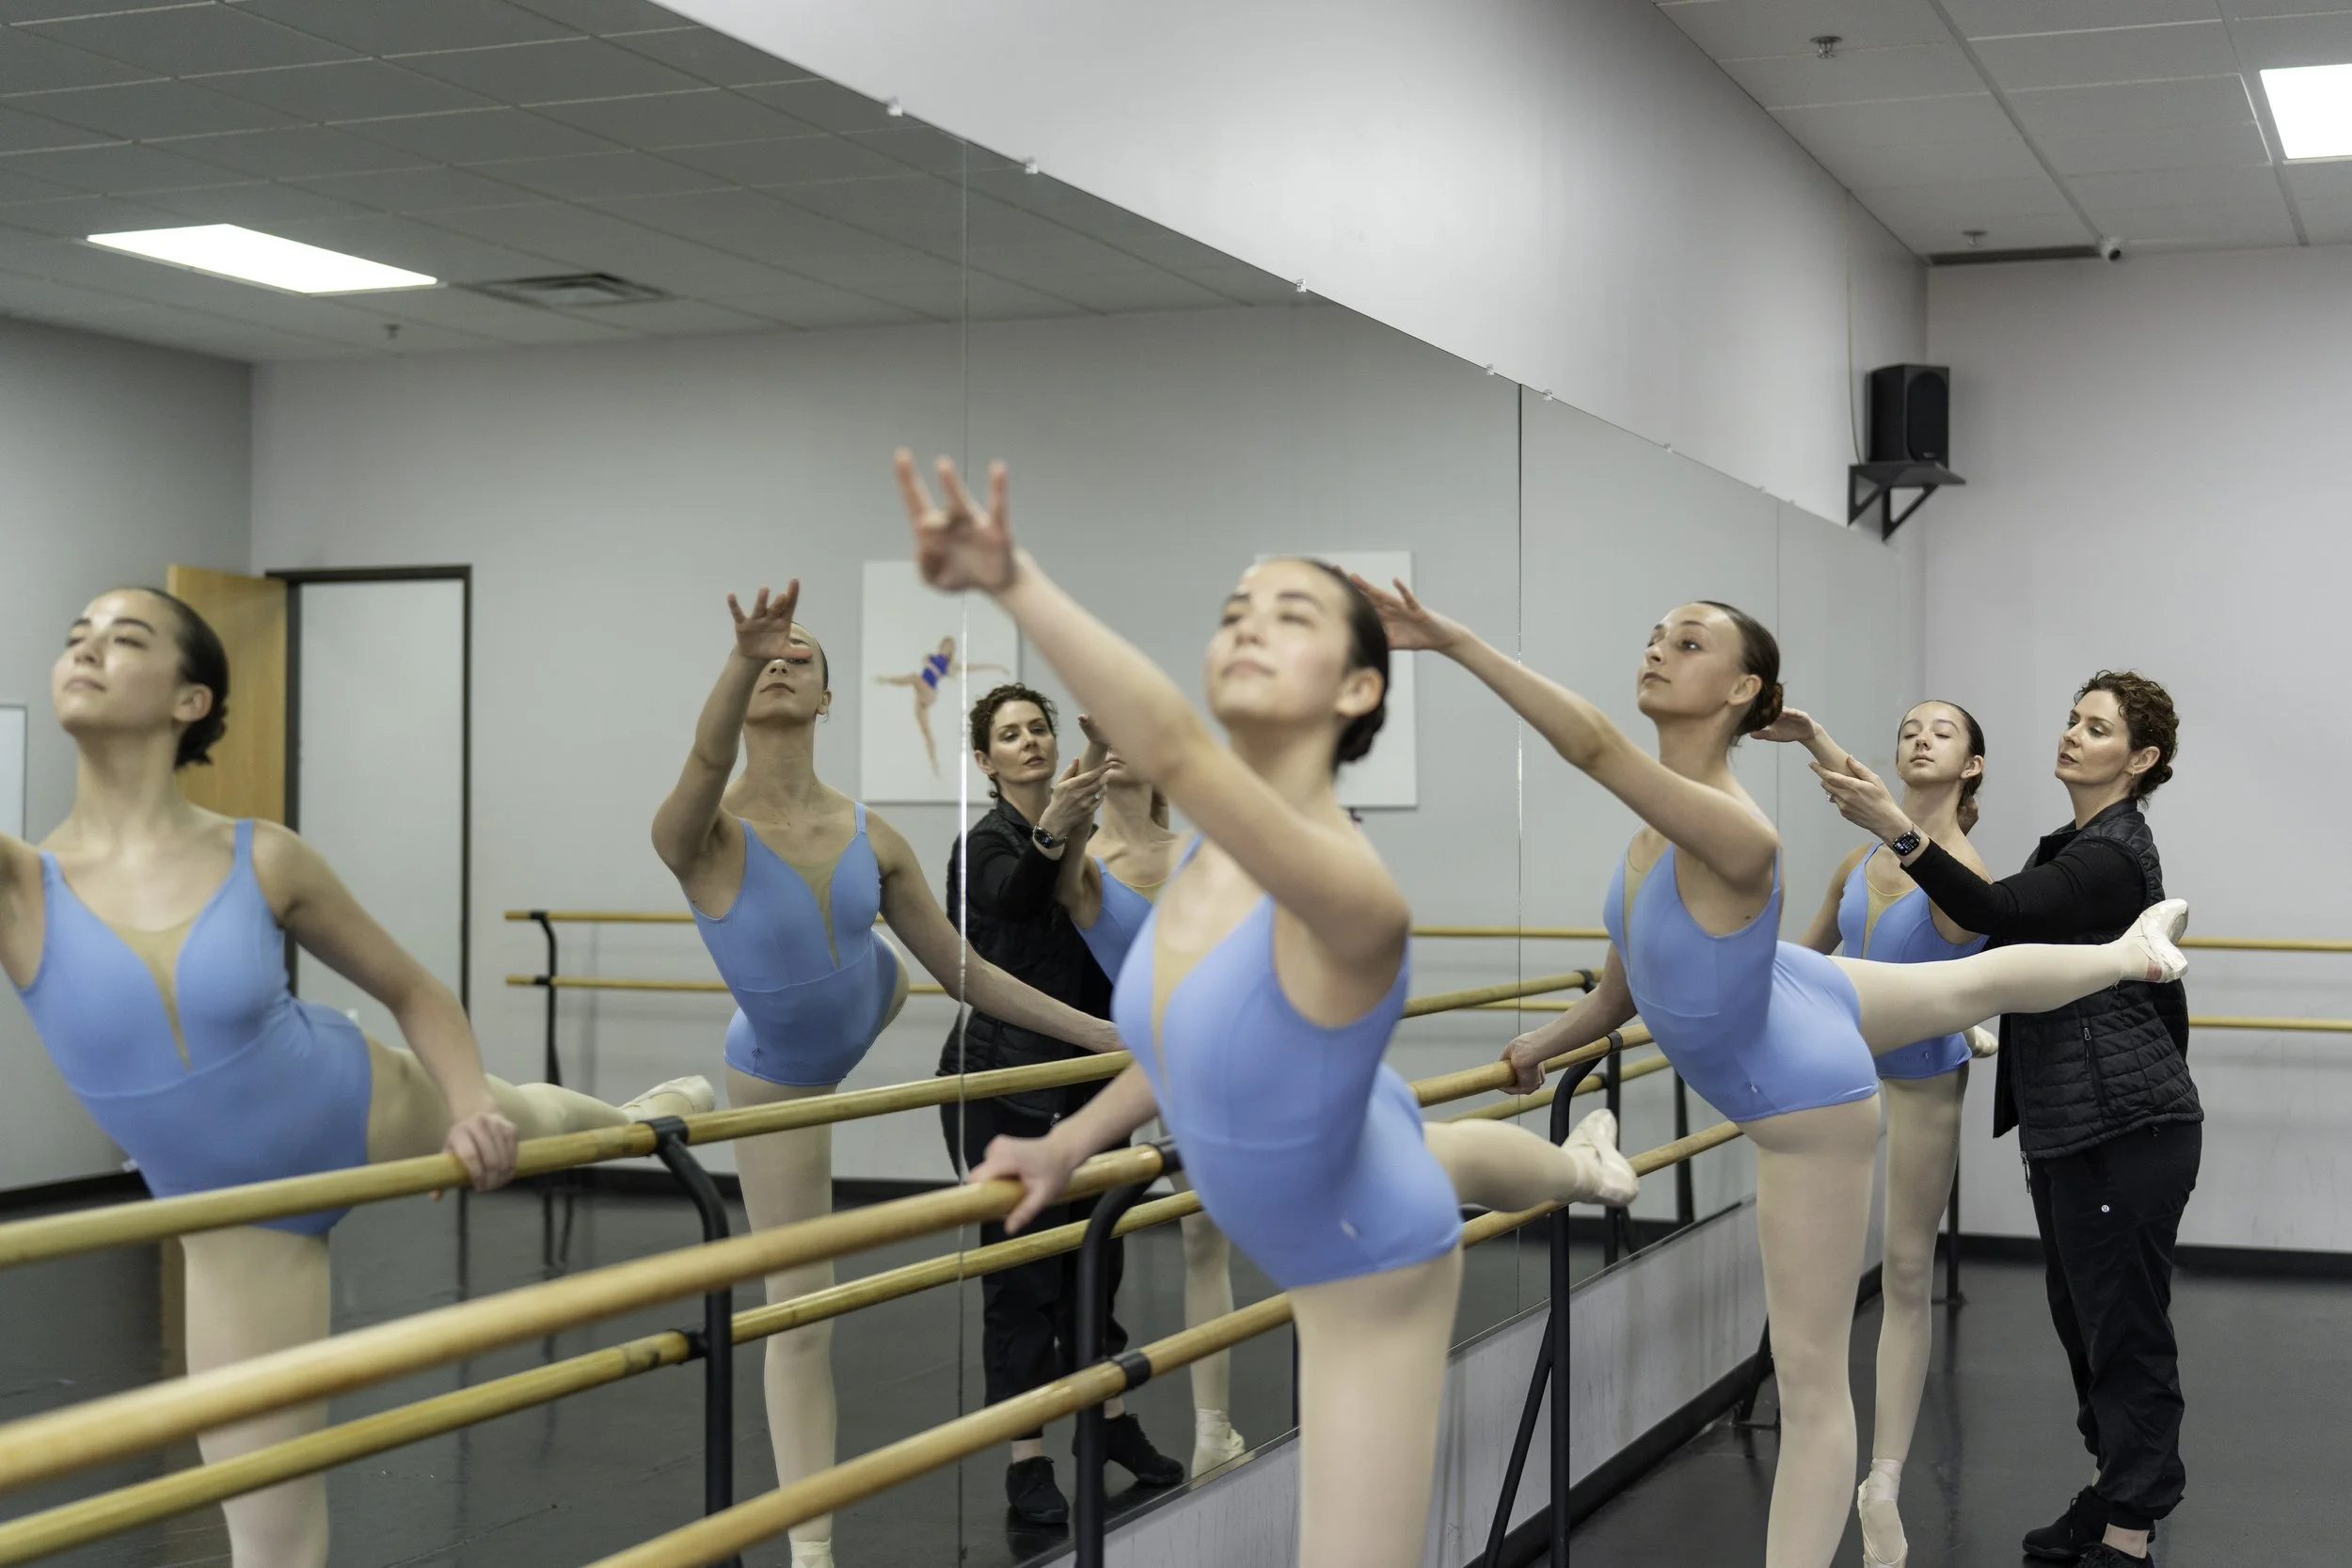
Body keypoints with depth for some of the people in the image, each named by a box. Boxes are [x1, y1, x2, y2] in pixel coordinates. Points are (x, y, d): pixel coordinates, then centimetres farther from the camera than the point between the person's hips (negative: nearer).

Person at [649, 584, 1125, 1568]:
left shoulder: (873, 839, -18)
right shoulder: (707, 834, -30)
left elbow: (964, 971, -8)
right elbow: (707, 758, -55)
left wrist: (1101, 1033, -9)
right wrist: (740, 661, -74)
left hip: (871, 1017, 3)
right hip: (778, 1078, -3)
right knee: (800, 1311, 1)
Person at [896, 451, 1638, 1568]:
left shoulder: (1347, 891, -44)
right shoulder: (1207, 855, -18)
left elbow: (1175, 751, -64)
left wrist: (1013, 584, -74)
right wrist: (1072, 1143, 0)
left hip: (1370, 1269, -9)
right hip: (1352, 1146, 9)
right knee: (1449, 1158, 43)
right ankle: (1580, 1167, 81)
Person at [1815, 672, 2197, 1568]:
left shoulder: (2114, 856, -17)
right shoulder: (2078, 845, 14)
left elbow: (2000, 914, -33)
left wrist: (1896, 830, -44)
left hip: (2126, 1133, -10)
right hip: (2070, 1128, 10)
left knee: (2125, 1327, -3)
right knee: (2085, 1320, 17)